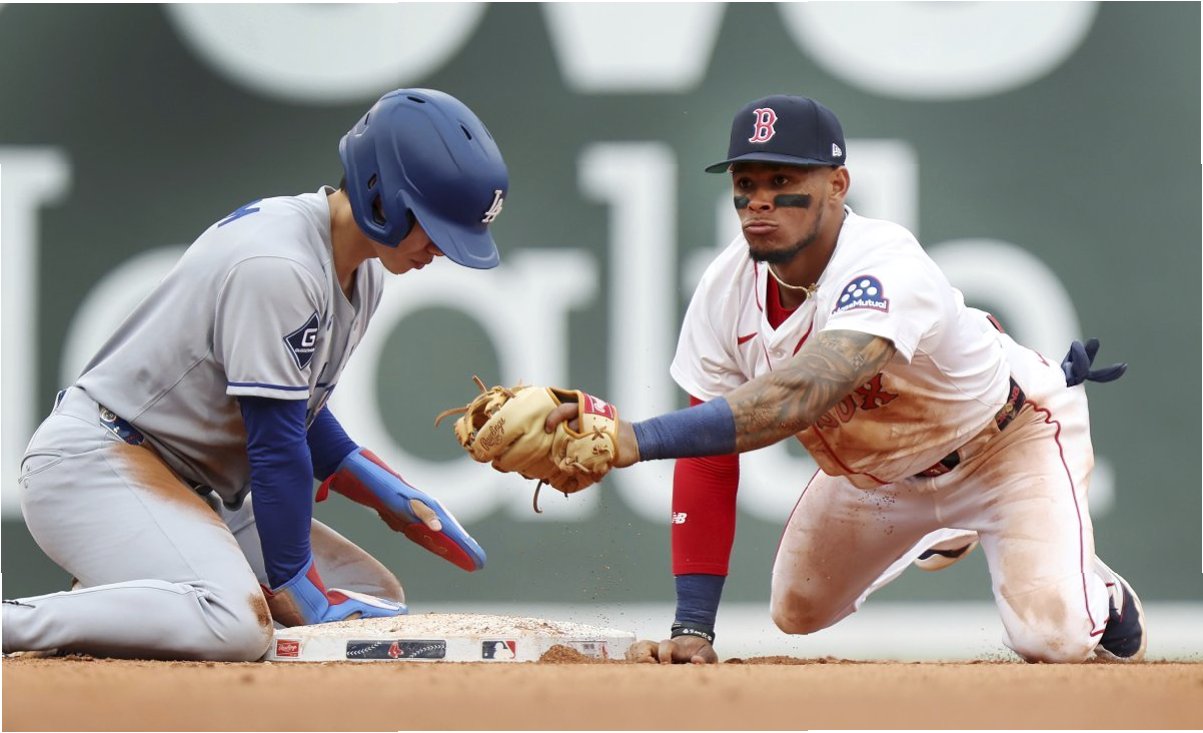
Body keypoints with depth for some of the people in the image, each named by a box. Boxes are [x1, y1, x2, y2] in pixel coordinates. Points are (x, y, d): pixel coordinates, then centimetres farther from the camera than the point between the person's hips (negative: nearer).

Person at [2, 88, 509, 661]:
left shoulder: (362, 269, 7)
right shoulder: (277, 266, -24)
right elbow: (276, 442, -22)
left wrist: (385, 493, 7)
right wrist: (297, 587, -18)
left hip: (198, 486, 11)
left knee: (376, 598, 4)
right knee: (236, 624, -34)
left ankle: (118, 599, 4)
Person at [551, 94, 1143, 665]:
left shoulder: (887, 269, -41)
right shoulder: (726, 288, -20)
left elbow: (801, 395, -58)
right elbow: (707, 460, -16)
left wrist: (640, 440, -71)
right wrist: (692, 628, -23)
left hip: (1009, 442, -6)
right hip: (877, 466, 6)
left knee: (1053, 638, -22)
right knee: (798, 612, 17)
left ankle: (1098, 596, 16)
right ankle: (948, 530, 41)